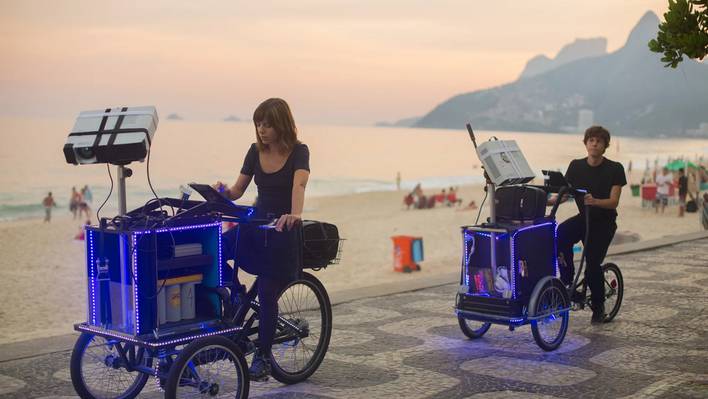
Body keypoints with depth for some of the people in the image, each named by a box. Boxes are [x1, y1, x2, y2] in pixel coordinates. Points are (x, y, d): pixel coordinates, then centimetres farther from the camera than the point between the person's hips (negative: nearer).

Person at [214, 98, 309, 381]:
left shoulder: (298, 152, -12)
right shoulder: (256, 151, 4)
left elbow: (298, 185, -31)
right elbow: (237, 191, 6)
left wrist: (295, 214, -50)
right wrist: (222, 192, -18)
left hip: (284, 230, -5)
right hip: (257, 223, 5)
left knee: (267, 294, -10)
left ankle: (262, 356, 9)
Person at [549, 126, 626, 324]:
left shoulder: (614, 169, -9)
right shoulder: (576, 166, 2)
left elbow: (613, 202, -15)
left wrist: (595, 201, -35)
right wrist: (546, 202, -18)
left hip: (604, 222, -3)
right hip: (583, 218, 3)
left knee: (593, 265, -13)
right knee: (561, 233, -30)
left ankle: (598, 307, 13)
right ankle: (568, 282, -18)